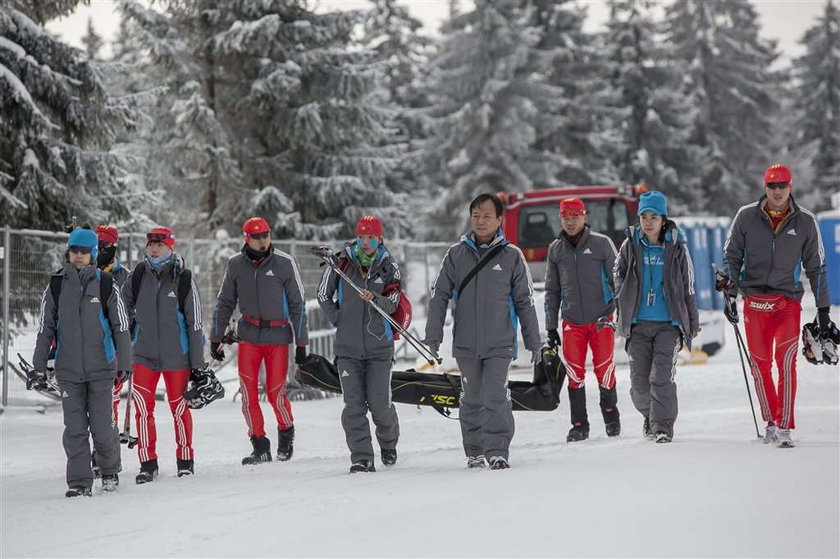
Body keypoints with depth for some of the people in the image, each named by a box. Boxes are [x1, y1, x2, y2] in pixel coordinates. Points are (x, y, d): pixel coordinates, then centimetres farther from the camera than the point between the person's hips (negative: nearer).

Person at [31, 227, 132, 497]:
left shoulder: (106, 285, 0)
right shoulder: (56, 286, 5)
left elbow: (121, 326, 4)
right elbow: (45, 328, 10)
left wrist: (124, 363, 0)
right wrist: (39, 365, 6)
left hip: (101, 368, -2)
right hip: (68, 370, 2)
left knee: (101, 426, 0)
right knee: (74, 429, -1)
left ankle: (110, 471, 23)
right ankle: (79, 482, 6)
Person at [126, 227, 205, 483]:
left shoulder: (183, 279, -8)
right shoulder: (138, 275, 1)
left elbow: (195, 323, -5)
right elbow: (124, 306, 16)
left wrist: (198, 364, -6)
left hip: (176, 355, -2)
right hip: (144, 354, 2)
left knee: (179, 407, 7)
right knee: (143, 407, -6)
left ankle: (185, 460, 23)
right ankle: (148, 463, 3)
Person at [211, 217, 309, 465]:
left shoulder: (285, 263, -6)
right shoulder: (236, 264, 2)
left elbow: (298, 305, -2)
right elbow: (225, 303, 12)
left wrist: (301, 344, -4)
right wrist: (215, 338, 11)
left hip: (278, 336, -2)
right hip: (249, 335, 2)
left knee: (276, 393, -3)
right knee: (248, 393, -3)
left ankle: (286, 433, 25)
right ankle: (260, 446, 8)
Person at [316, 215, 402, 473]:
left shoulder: (388, 266, 2)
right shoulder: (341, 262, 1)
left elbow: (392, 303, -5)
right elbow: (323, 295, 12)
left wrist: (375, 299, -25)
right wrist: (339, 320, 4)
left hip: (379, 346, -1)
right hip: (348, 346, 1)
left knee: (380, 403, -2)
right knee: (354, 405, -5)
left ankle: (389, 443, 26)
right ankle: (361, 458, -3)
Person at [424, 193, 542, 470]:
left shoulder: (511, 256, 2)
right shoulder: (456, 254, 5)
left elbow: (525, 301, 7)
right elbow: (439, 295, 7)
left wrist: (534, 341, 8)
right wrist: (433, 336, 2)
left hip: (500, 343, -2)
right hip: (465, 343, 2)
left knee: (496, 397, -12)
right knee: (471, 399, 8)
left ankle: (497, 451, -8)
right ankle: (475, 451, 18)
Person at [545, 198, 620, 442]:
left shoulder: (602, 243, -2)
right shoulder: (555, 250, 9)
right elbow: (552, 291, 14)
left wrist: (613, 310, -9)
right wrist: (551, 326, 11)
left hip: (601, 320, -2)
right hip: (572, 322, 3)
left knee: (604, 370, -1)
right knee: (574, 373, -1)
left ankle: (611, 416, 20)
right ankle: (579, 425, 7)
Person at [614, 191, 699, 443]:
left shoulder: (676, 247, 1)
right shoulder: (630, 246, 4)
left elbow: (688, 287, 7)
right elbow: (619, 276, 14)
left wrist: (693, 321, 9)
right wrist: (623, 308, 3)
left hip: (669, 322, -2)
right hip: (638, 323, 2)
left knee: (662, 377, -13)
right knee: (639, 380, 3)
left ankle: (663, 427, -5)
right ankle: (650, 415, 29)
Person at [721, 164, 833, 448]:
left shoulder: (805, 222, 3)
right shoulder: (746, 217, 3)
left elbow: (816, 267, 10)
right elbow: (732, 256, 8)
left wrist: (823, 310, 9)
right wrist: (730, 293, -5)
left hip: (788, 301, -1)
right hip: (755, 300, 1)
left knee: (786, 360, -17)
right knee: (760, 364, 4)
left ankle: (785, 427, -16)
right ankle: (770, 421, 20)